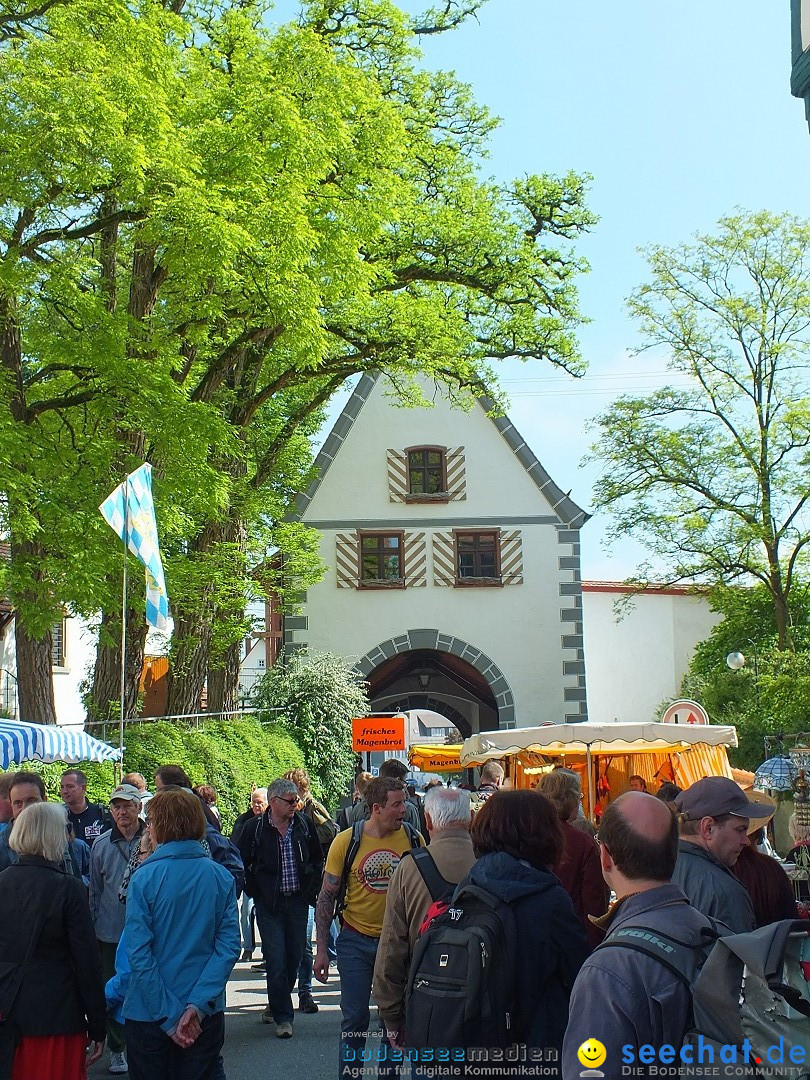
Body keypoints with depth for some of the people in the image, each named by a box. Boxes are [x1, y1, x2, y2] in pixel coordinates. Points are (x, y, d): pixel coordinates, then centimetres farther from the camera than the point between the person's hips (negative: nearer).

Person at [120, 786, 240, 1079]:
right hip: (206, 1016, 3)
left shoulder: (143, 879, -12)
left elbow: (138, 954, -15)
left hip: (149, 1013, -3)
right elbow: (229, 945, -9)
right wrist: (197, 1004, -12)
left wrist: (168, 1016, -12)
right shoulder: (221, 877, -3)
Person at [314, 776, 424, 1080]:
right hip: (356, 940, -1)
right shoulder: (346, 841, -10)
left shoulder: (413, 839, -6)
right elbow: (326, 896, -3)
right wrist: (321, 949, -4)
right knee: (354, 1016, 4)